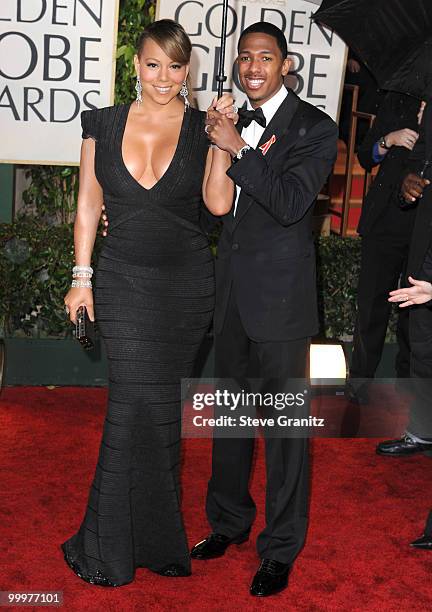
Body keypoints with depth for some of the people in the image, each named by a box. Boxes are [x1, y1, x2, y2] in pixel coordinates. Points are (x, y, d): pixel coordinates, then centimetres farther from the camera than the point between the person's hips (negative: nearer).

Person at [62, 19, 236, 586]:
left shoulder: (203, 127, 3)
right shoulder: (104, 124, 6)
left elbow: (219, 203, -7)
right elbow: (89, 204, 8)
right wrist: (83, 274, 3)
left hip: (187, 284, 0)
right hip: (123, 283, 0)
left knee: (138, 408, 3)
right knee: (144, 405, -5)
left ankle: (113, 543, 20)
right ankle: (155, 542, 13)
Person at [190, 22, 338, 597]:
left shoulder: (314, 127, -8)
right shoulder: (232, 123, 10)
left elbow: (291, 204, -20)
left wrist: (239, 151, -21)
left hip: (279, 293, -6)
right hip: (230, 290, 7)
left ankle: (281, 548, 18)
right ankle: (229, 521, 36)